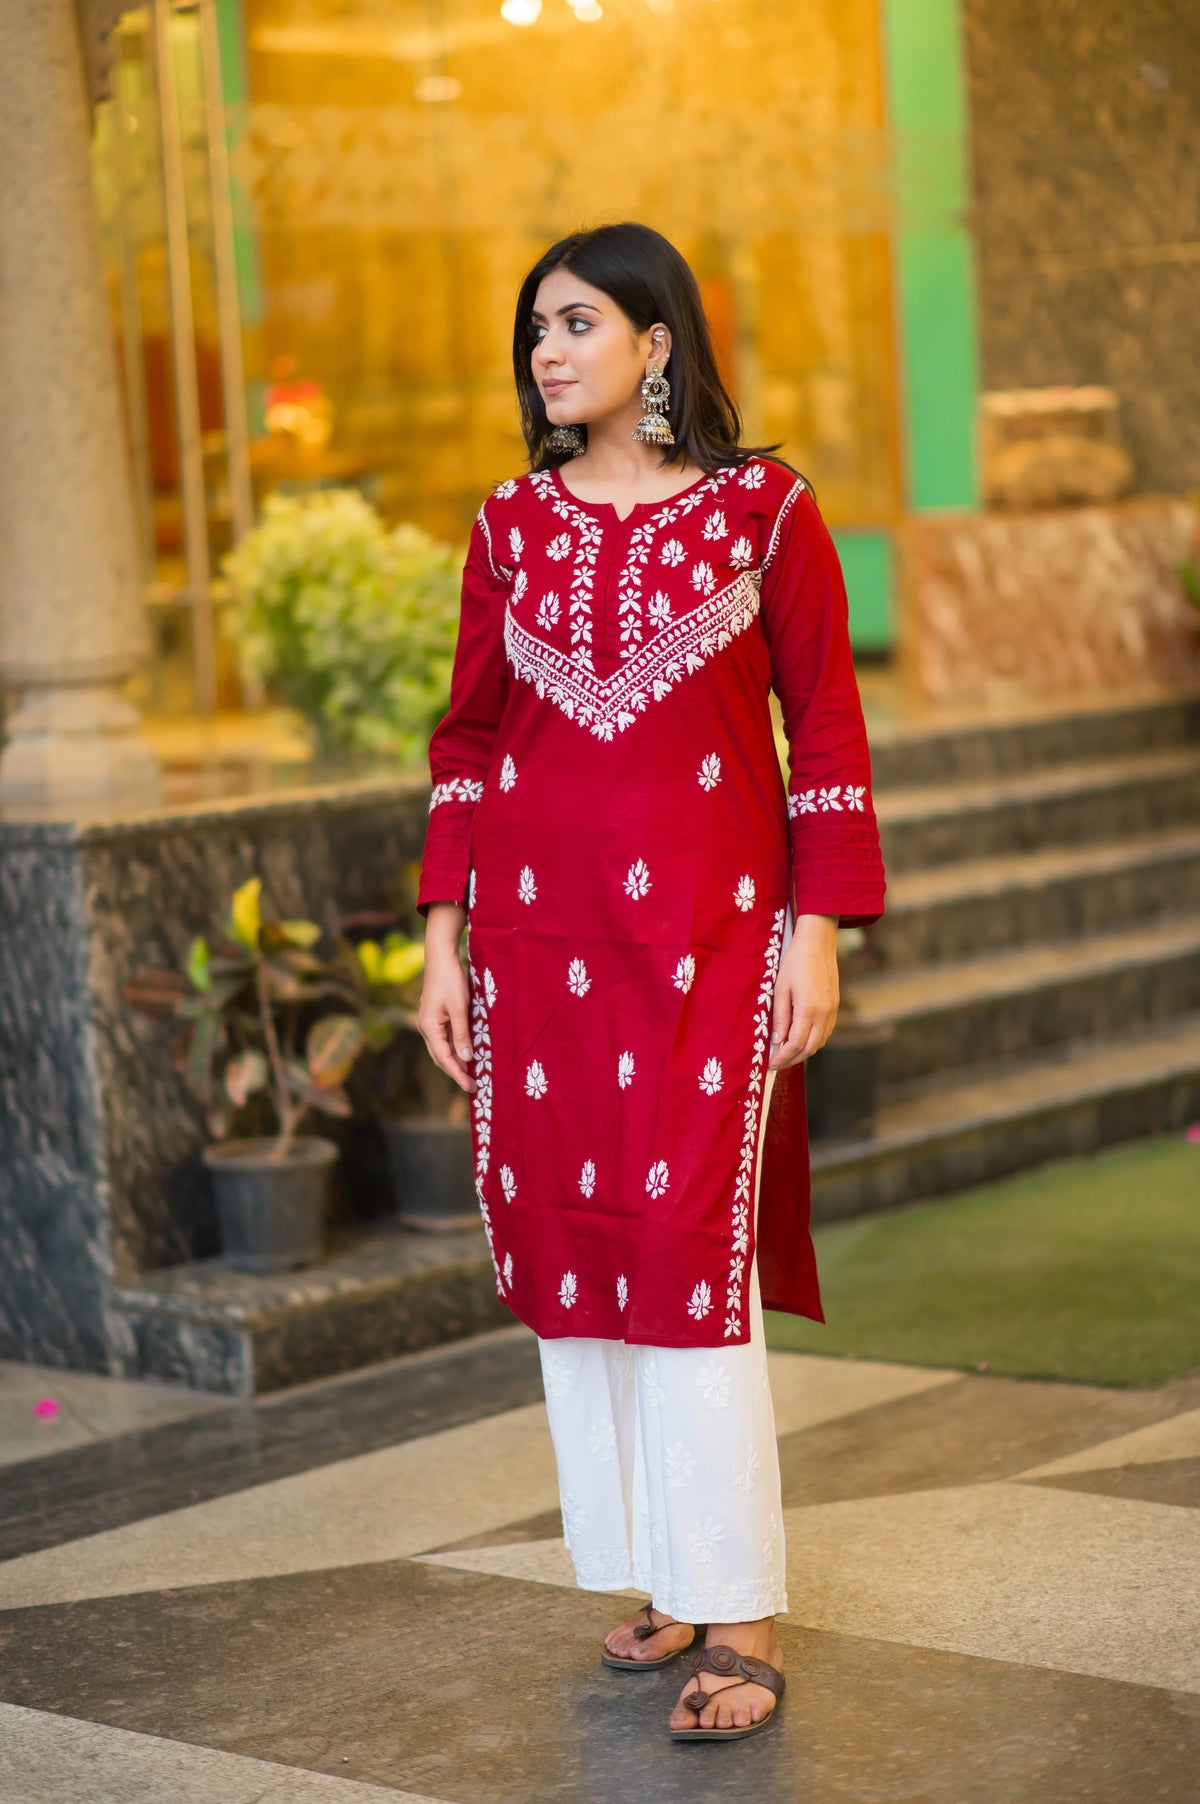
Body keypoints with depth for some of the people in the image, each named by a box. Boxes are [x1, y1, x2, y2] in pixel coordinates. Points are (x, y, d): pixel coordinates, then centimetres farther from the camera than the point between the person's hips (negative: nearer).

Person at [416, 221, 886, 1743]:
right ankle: (665, 1579, 17)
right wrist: (443, 935, 7)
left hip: (706, 920, -4)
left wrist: (819, 931, -5)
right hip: (538, 924, 4)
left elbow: (826, 725, 0)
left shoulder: (761, 507, -1)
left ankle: (741, 1624, -4)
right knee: (568, 1250, 4)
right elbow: (468, 734, 12)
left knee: (689, 1248, -11)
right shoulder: (513, 524, 9)